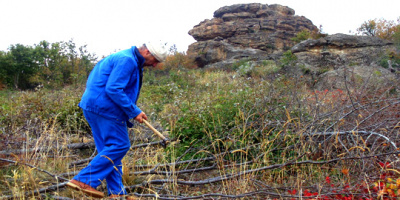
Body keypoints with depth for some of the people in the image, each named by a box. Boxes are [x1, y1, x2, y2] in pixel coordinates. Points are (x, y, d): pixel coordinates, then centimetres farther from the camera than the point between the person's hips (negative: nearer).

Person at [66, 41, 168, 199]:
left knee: (110, 148, 10)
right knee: (120, 146, -7)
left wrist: (133, 111, 15)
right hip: (104, 108, -11)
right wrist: (134, 112, -17)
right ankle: (84, 180, -6)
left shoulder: (132, 61, 20)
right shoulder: (127, 60, -14)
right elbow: (113, 89, -22)